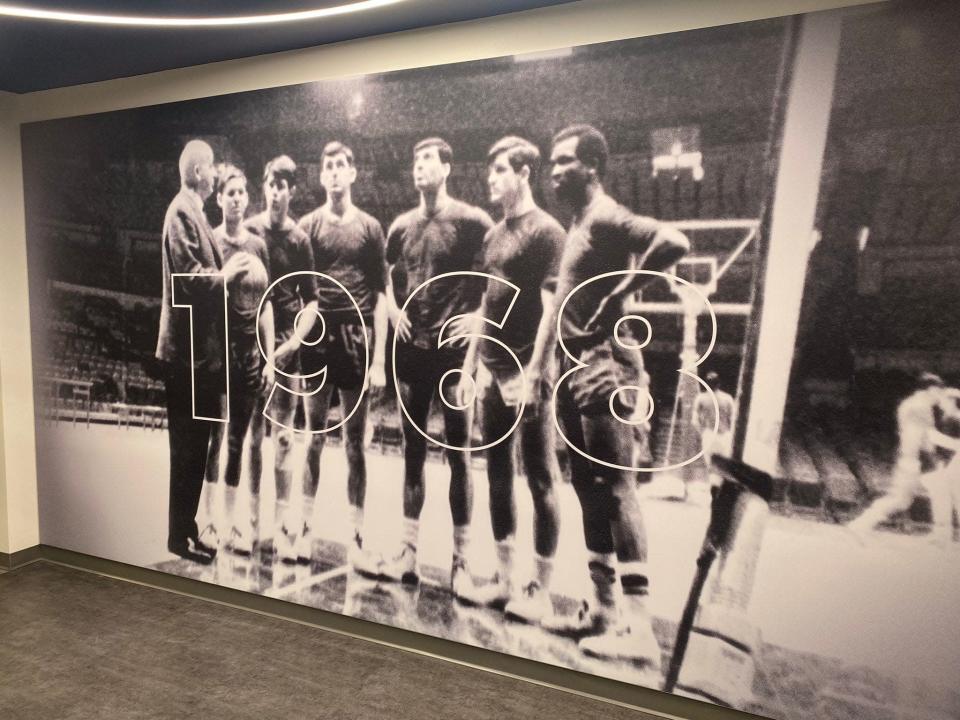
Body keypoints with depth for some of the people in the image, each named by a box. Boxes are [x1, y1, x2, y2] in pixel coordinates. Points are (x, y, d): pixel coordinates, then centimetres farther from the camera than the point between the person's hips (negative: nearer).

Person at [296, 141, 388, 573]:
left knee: (356, 443, 4)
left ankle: (356, 540, 11)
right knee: (314, 437, 7)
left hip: (357, 340, 0)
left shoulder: (370, 227, 5)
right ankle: (305, 528, 18)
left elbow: (380, 296, 3)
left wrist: (379, 358, -4)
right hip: (316, 339, 1)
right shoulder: (308, 225, 7)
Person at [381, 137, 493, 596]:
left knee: (457, 453, 0)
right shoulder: (402, 226, 13)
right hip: (411, 350, 6)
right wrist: (392, 307, 9)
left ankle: (461, 560, 11)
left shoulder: (470, 221, -4)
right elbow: (387, 273, 26)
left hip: (454, 349, -5)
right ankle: (408, 551, 20)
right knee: (413, 450, 10)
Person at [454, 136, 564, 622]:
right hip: (492, 372, 8)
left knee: (539, 480, 2)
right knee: (498, 478, 12)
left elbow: (550, 309, -12)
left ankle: (541, 588, 13)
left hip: (525, 372, -7)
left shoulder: (546, 231, -5)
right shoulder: (493, 235, 16)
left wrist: (532, 375, -18)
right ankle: (504, 576, 24)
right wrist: (469, 368, 14)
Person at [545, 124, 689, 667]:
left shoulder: (606, 217, -9)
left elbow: (674, 242, -26)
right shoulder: (580, 222, 20)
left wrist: (619, 296, -18)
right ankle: (604, 608, 23)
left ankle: (639, 627, -1)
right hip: (577, 367, 10)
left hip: (603, 367, -10)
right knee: (590, 488, 12)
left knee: (616, 488, -8)